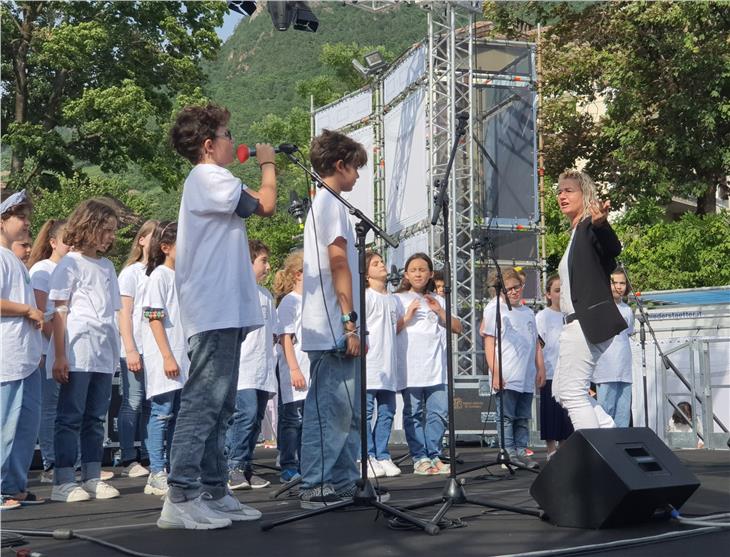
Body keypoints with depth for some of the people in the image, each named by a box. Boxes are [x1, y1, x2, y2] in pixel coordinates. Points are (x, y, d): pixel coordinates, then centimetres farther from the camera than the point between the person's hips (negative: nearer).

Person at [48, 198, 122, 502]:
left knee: (96, 418, 9)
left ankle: (92, 477, 14)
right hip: (77, 354, -6)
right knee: (71, 417, -2)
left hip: (104, 355, 6)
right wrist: (60, 355, -13)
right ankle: (63, 482, 1)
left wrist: (116, 352, 12)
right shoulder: (70, 264, -3)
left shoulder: (107, 266, 16)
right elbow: (58, 311, -7)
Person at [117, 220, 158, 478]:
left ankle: (147, 456, 13)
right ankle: (128, 459, 2)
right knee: (133, 403, -3)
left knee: (151, 404, 6)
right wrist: (130, 350, -11)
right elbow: (124, 312, -4)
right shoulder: (131, 272, 1)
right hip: (137, 348, -5)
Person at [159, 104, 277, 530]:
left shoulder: (209, 182, 23)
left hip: (224, 313, 11)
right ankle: (180, 499, -13)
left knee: (218, 407, 12)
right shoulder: (210, 178, -9)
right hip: (217, 313, -11)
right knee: (203, 404, -13)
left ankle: (213, 493, 17)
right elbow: (266, 205, -10)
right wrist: (267, 164, 3)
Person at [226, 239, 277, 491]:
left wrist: (270, 364, 17)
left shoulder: (266, 295, 20)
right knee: (246, 413, -17)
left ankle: (245, 468, 12)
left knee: (257, 417, 6)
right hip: (241, 365, -7)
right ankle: (233, 466, -9)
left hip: (263, 369, 7)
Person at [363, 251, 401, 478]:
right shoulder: (366, 296, -3)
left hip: (388, 365, 7)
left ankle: (383, 457, 12)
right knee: (365, 410, -6)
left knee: (387, 412, 7)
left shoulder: (392, 299, 19)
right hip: (369, 363, -7)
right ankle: (368, 457, -3)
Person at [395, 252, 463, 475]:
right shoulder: (398, 300, 8)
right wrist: (406, 318, -10)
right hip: (410, 369, -3)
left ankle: (434, 456, 4)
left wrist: (440, 311, 3)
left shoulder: (439, 301, 21)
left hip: (437, 369, 3)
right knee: (413, 414, -3)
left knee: (439, 413, -3)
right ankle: (419, 458, 1)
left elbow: (457, 328, 14)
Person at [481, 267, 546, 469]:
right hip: (506, 377, -6)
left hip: (526, 377, 6)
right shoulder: (494, 309, 0)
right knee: (506, 417, -5)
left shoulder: (528, 312, 19)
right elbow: (489, 343, -5)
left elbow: (536, 344, 22)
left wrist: (541, 369, 14)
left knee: (523, 418, 9)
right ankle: (509, 453, -2)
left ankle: (521, 452, 13)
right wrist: (495, 372, -12)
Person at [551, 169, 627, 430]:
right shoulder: (576, 233, 20)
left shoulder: (590, 227, -10)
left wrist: (600, 224, -50)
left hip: (588, 321, -11)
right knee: (562, 390, 14)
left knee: (572, 392, -10)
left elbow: (613, 249, -31)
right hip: (578, 322, 11)